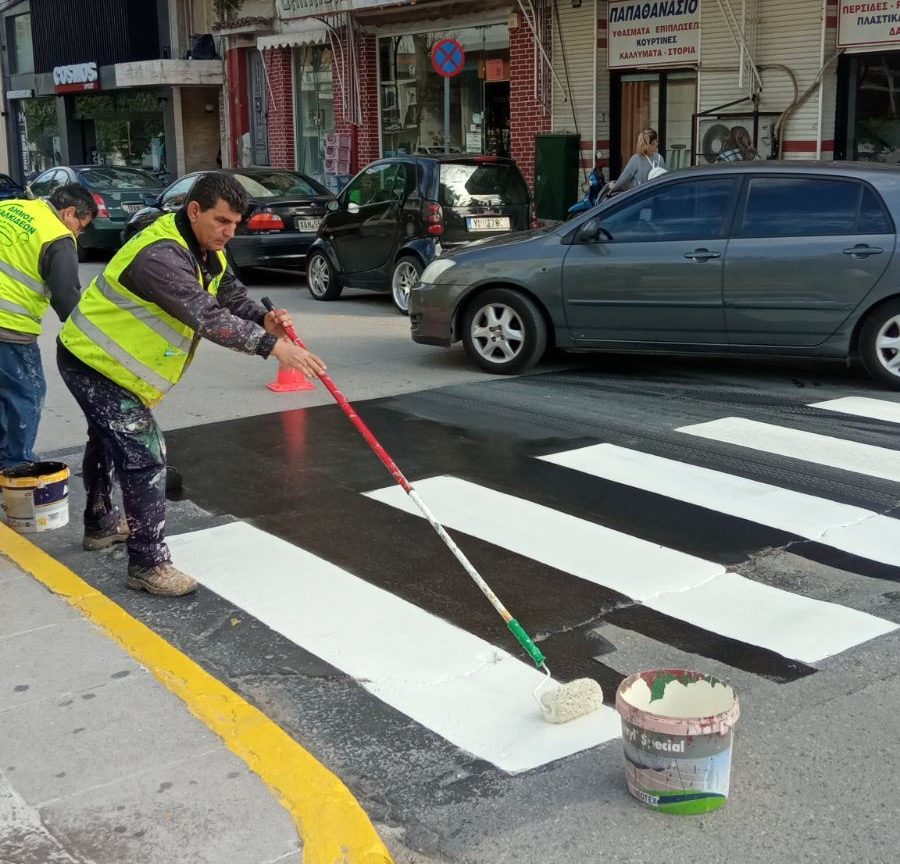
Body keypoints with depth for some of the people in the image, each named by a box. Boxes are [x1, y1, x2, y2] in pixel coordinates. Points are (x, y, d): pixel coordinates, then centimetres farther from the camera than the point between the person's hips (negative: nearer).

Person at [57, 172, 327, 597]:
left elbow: (231, 295, 0)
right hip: (93, 362, -11)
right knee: (143, 455, -14)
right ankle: (148, 564, -8)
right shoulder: (161, 254, -32)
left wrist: (264, 319, -23)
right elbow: (205, 316, -42)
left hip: (112, 361, 11)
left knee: (109, 441, 27)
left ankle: (101, 524, 49)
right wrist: (272, 346, -48)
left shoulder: (206, 250, 1)